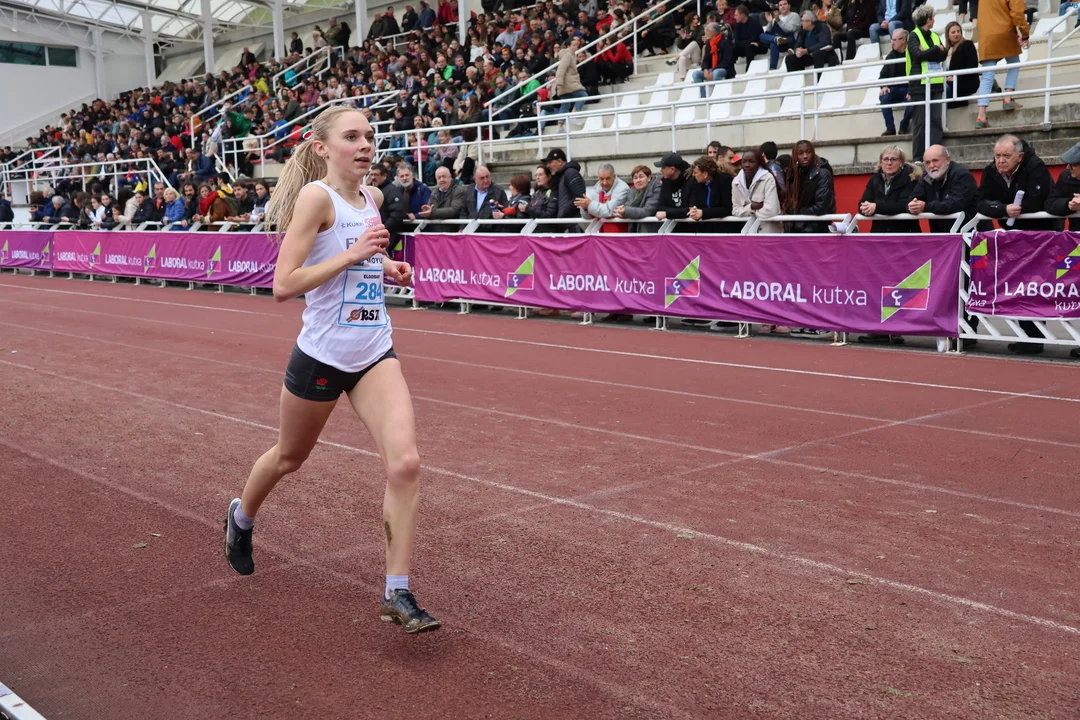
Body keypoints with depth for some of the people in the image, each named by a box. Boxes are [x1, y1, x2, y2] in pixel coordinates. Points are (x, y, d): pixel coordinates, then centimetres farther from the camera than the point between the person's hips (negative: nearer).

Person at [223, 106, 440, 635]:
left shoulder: (372, 199, 6)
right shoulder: (316, 196, -15)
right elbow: (283, 285, -22)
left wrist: (387, 266, 8)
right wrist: (353, 253, -24)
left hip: (374, 356, 5)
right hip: (321, 356, -5)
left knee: (405, 462, -14)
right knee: (289, 457, 19)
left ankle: (397, 594, -5)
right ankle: (241, 518, 52)